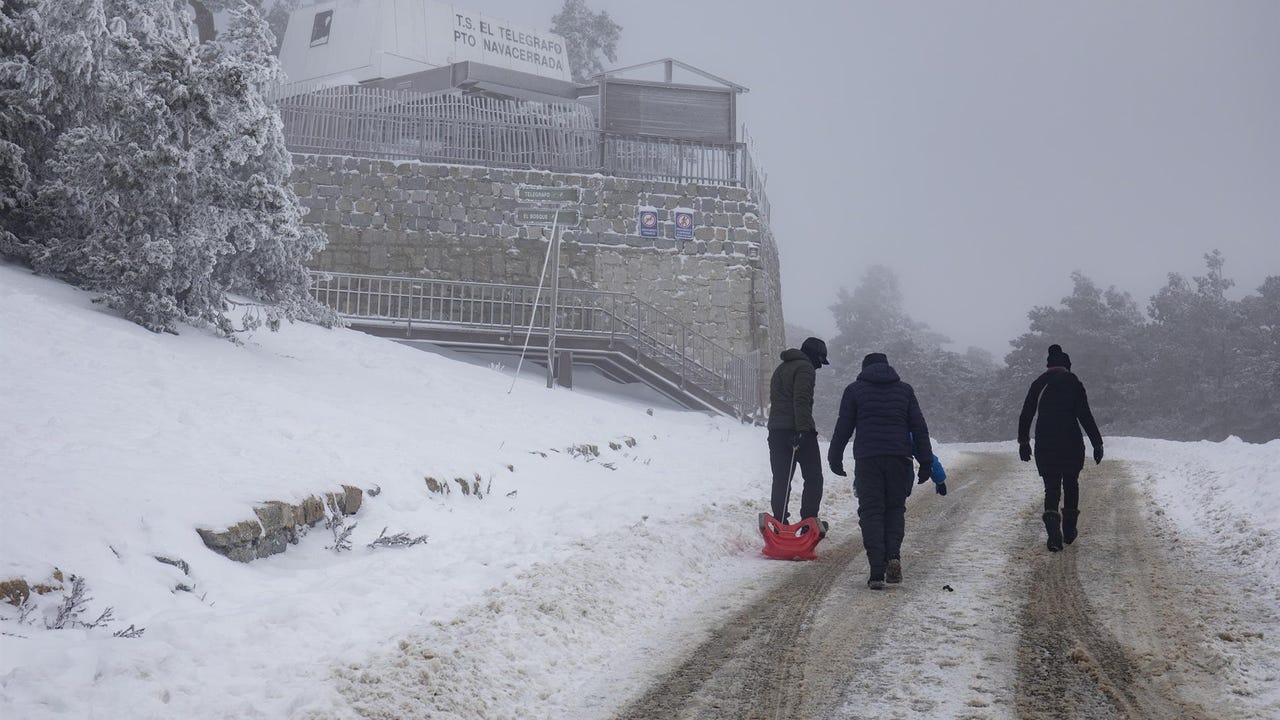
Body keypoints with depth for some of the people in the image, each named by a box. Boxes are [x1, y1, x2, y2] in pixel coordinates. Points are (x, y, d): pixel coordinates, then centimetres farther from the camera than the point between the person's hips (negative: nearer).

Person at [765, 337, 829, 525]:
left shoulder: (780, 369, 22)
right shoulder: (805, 368, -7)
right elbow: (801, 400, -19)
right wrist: (803, 429, -24)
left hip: (776, 430, 8)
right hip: (797, 430, -8)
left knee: (781, 480, 8)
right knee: (813, 478, 2)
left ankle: (780, 523, 5)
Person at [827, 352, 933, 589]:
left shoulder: (854, 390, 9)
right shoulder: (905, 390, 14)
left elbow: (843, 427, 6)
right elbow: (919, 427, 9)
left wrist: (835, 458, 15)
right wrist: (926, 461, 11)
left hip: (867, 458, -2)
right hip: (899, 458, 2)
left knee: (871, 512, 1)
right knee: (895, 508, 15)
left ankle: (877, 571, -8)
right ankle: (893, 555, -7)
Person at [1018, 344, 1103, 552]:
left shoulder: (1038, 384, 6)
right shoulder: (1074, 384, -4)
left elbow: (1026, 415, 8)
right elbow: (1085, 416, -9)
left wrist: (1023, 442, 17)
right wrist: (1097, 443, -5)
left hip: (1045, 445, 2)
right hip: (1071, 444, -1)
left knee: (1051, 488, 4)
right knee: (1071, 485, 17)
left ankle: (1053, 528, -19)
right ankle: (1069, 531, 23)